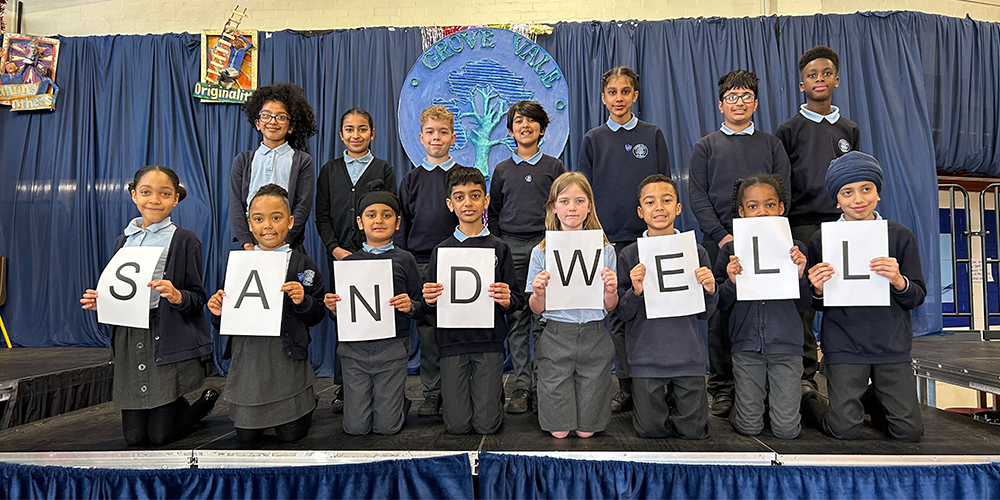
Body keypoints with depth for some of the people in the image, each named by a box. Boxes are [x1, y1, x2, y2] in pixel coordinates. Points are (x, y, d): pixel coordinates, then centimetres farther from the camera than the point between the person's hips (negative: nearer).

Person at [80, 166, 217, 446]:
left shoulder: (185, 241, -2)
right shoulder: (123, 240, 14)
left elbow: (198, 298, -5)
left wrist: (177, 297, -25)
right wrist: (98, 302, 1)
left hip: (169, 339, -5)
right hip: (128, 340, 5)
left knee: (161, 435, -2)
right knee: (134, 436, 5)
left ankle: (206, 401, 26)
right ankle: (178, 405, 35)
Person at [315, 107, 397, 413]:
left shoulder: (384, 170, 9)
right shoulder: (330, 170, 14)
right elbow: (322, 216, 9)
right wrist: (335, 248, -5)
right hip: (339, 254, 2)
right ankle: (342, 388, 11)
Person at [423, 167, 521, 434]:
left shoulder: (499, 248, 3)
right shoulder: (442, 250, 5)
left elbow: (515, 304, 3)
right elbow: (431, 303, 9)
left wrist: (506, 301, -19)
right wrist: (429, 300, -14)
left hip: (489, 341, -1)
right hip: (452, 340, 1)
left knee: (486, 425, -1)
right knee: (458, 425, 0)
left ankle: (495, 391, 30)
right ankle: (452, 395, 31)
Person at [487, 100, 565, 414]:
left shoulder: (554, 167, 9)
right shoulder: (502, 170, 13)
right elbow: (493, 214, 16)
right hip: (511, 247, 2)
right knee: (517, 319, 1)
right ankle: (521, 386, 7)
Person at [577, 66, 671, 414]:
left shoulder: (652, 135, 9)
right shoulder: (593, 139, 10)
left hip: (648, 237, 0)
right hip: (609, 240, 1)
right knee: (617, 313, 3)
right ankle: (627, 387, 12)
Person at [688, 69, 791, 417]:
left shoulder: (771, 144, 17)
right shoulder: (706, 146, 13)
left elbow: (781, 192, 7)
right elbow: (697, 195, 3)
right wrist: (722, 235, -9)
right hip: (719, 242, -1)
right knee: (719, 313, -1)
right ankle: (722, 388, 9)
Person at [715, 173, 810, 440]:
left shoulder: (794, 249, 1)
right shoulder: (731, 250, -1)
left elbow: (803, 305, 3)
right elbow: (721, 305, 2)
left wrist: (800, 275, -14)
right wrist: (732, 281, -17)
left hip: (786, 344, 0)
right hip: (746, 345, 0)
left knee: (786, 429, 1)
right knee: (749, 426, 4)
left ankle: (777, 397, 32)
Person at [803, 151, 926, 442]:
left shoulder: (900, 236, 1)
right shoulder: (822, 240, -3)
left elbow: (918, 297, 1)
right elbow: (817, 306, 3)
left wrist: (898, 281, -19)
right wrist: (818, 290, -20)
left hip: (892, 344, 2)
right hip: (844, 345, -2)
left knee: (910, 431, 2)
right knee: (844, 430, -4)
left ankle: (871, 399, 31)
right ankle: (808, 400, 26)